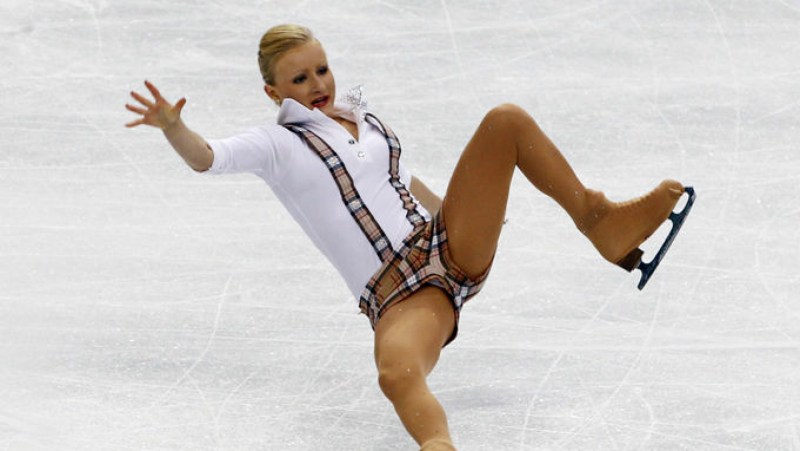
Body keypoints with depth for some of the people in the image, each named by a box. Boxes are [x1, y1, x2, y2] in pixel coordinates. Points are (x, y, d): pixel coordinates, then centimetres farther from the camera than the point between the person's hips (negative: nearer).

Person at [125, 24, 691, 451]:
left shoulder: (367, 120, 22)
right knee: (396, 374, -43)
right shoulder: (276, 145, 5)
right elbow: (205, 157, -10)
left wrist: (473, 219, 46)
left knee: (507, 120, -8)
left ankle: (600, 220, -6)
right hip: (399, 295, -6)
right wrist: (172, 125, -31)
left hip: (448, 248, 6)